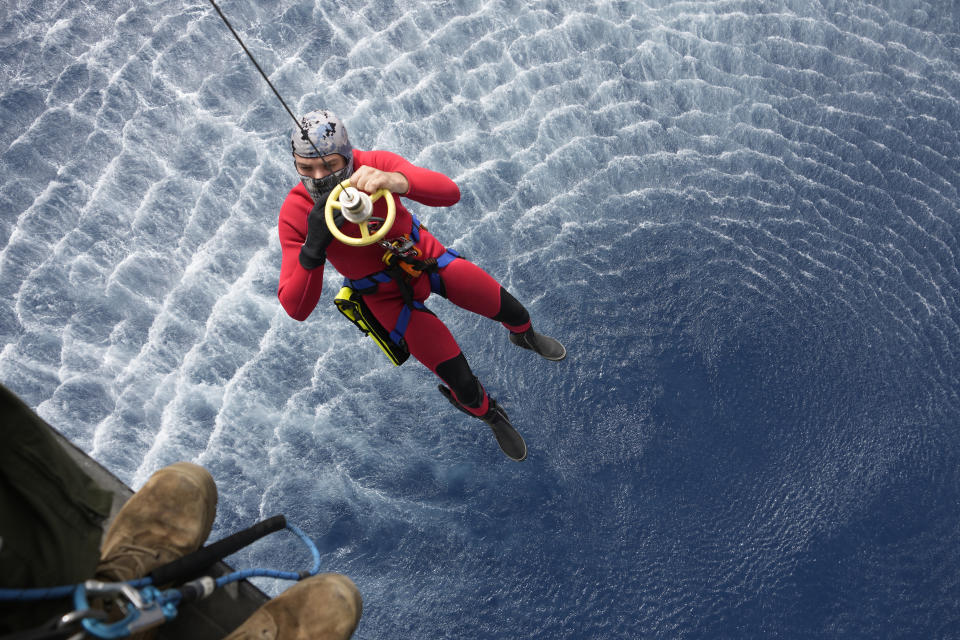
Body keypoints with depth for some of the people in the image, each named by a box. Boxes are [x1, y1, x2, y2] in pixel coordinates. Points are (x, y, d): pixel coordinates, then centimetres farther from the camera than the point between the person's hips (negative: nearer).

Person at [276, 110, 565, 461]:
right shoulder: (295, 214, -27)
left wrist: (396, 181, -58)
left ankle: (526, 337, 54)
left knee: (513, 311, 11)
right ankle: (493, 419, 38)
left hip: (427, 256, 2)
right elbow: (296, 308, -30)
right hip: (390, 297, -1)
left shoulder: (375, 164, -26)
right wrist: (314, 247, -46)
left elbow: (450, 192, -38)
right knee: (462, 384, -1)